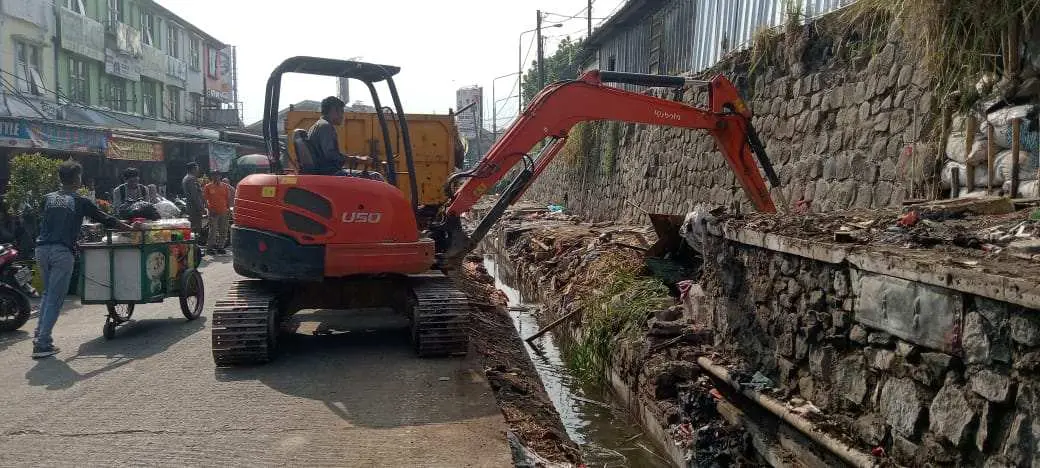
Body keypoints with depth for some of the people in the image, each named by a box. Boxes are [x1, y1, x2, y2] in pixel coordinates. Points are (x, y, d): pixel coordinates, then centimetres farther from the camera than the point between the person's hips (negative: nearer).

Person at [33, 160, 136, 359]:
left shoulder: (48, 198, 15)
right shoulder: (80, 202, 4)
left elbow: (44, 222, 23)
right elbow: (107, 221, 6)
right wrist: (131, 228, 18)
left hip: (42, 249, 5)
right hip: (63, 251, -5)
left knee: (47, 294, 22)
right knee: (55, 298, -1)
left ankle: (39, 336, 17)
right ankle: (43, 344, -3)